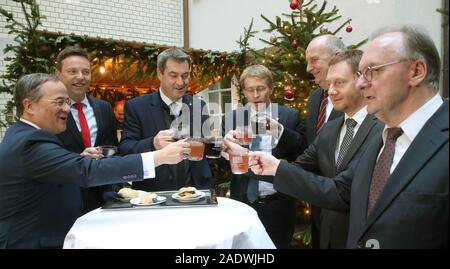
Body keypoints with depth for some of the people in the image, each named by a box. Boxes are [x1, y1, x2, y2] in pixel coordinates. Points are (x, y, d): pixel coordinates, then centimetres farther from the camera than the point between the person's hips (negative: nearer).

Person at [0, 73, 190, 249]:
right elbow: (89, 171, -34)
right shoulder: (30, 143, -24)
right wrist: (160, 156, -35)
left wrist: (79, 160, -1)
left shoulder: (22, 135, 8)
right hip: (31, 242, -9)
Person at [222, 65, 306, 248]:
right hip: (243, 202, 1)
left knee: (277, 246, 16)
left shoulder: (290, 116, 0)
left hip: (279, 204, -1)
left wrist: (280, 130, -20)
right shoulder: (231, 118, 2)